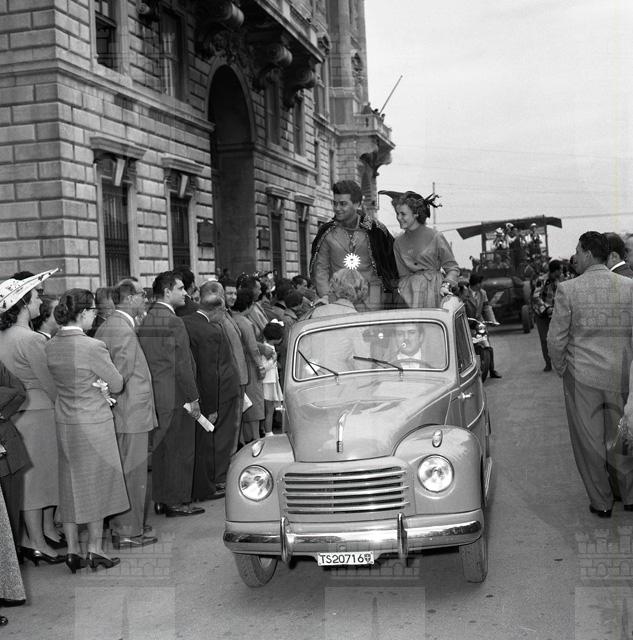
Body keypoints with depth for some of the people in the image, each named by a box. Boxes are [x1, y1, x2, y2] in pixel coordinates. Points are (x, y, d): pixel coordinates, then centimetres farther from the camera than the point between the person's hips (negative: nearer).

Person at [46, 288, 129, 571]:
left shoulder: (51, 346, -1)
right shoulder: (93, 347, -21)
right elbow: (117, 385, -10)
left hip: (64, 422, 6)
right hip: (93, 423, -6)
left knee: (70, 486, 13)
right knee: (96, 484, 9)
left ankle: (72, 551, 20)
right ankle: (95, 550, 17)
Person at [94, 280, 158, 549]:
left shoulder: (104, 327, 12)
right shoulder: (124, 331, -19)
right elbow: (121, 373, -21)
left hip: (120, 414, 10)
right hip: (131, 415, -10)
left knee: (122, 473, 18)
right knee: (132, 474, -1)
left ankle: (119, 526, 29)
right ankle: (129, 533, 7)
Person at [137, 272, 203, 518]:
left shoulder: (144, 321, 9)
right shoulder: (174, 323, -16)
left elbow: (144, 362, 12)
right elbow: (182, 366, -18)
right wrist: (193, 398, -11)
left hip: (154, 395, 8)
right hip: (176, 396, -8)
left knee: (160, 449, 15)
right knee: (179, 450, 2)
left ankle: (160, 499, 23)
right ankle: (176, 502, 8)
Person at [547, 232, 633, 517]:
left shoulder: (567, 289, -10)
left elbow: (556, 338, -8)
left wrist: (560, 367, 9)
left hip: (582, 377, -3)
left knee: (589, 441, 9)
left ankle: (601, 502, 17)